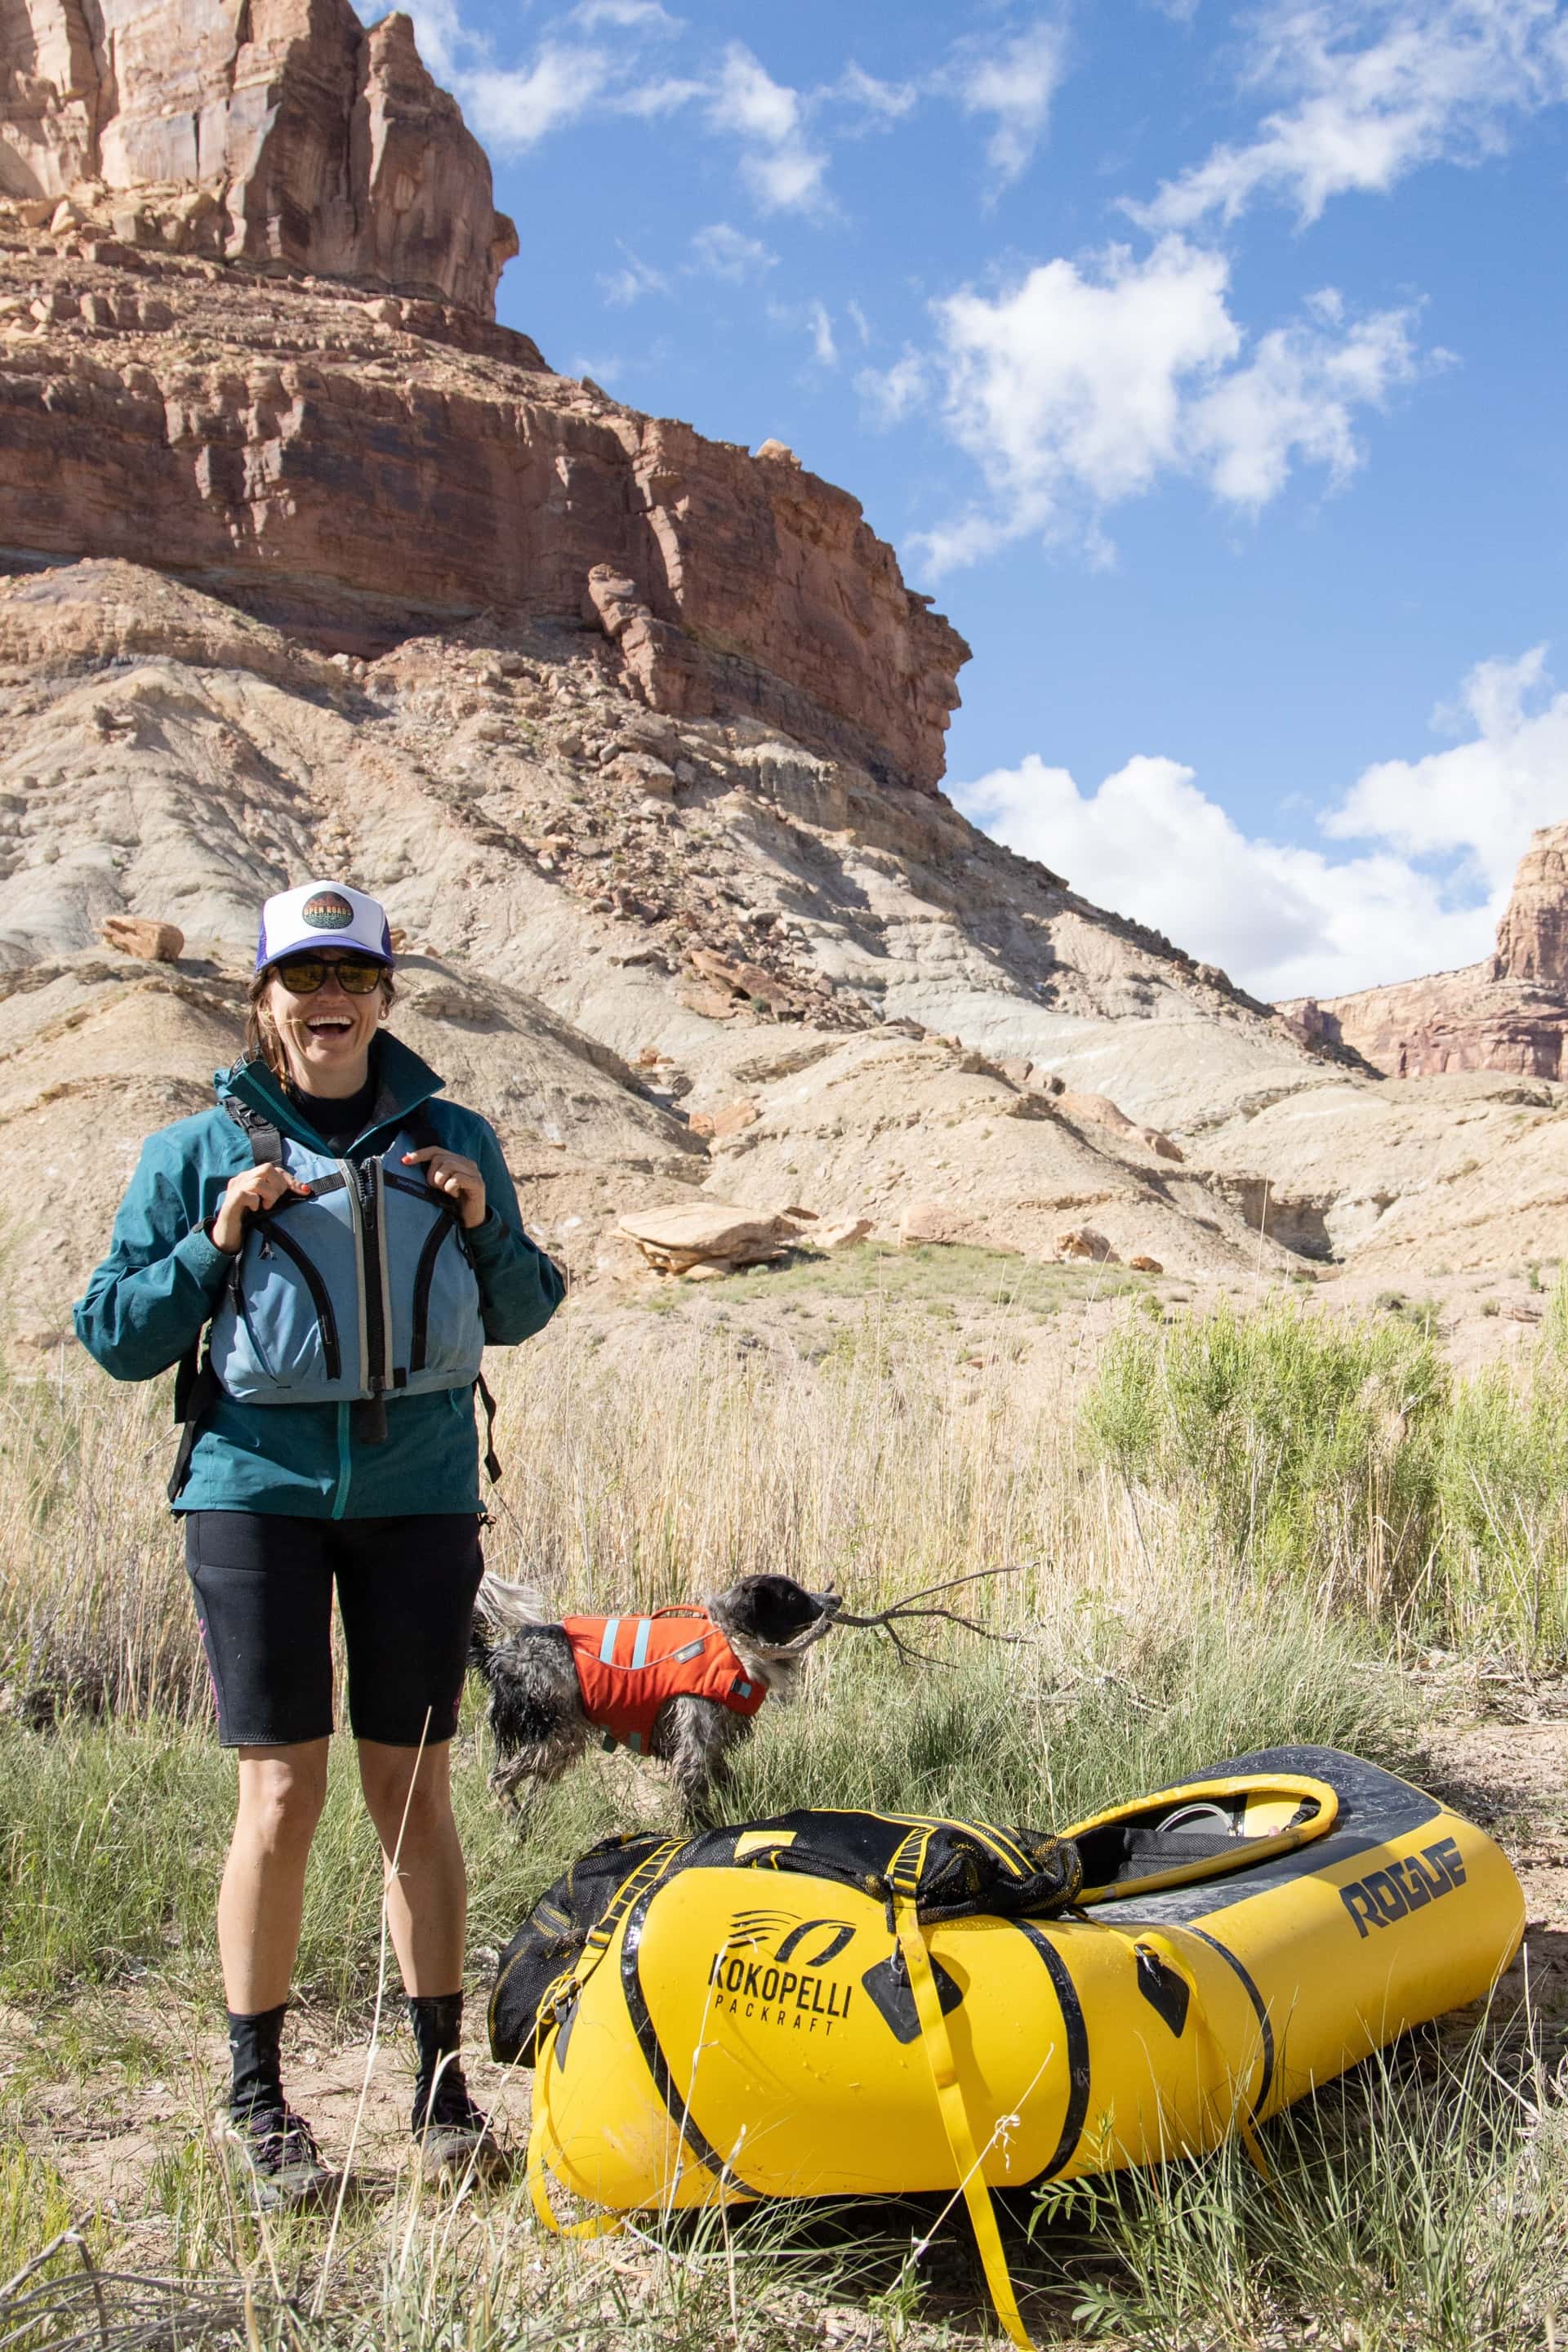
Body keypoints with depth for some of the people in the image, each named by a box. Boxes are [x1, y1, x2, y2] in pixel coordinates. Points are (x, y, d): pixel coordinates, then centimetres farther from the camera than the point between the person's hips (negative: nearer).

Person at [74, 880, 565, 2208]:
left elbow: (523, 1315, 15)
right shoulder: (200, 1152, 3)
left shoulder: (451, 1140, 8)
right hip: (259, 1489, -1)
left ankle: (444, 2084, 19)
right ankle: (255, 2100, 14)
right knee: (283, 1792, -1)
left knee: (415, 1789, 7)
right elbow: (115, 1337, 2)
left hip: (421, 1491, 2)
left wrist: (485, 1227, -4)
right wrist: (215, 1243, -12)